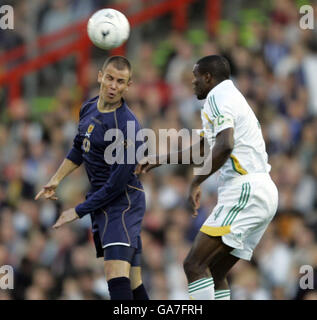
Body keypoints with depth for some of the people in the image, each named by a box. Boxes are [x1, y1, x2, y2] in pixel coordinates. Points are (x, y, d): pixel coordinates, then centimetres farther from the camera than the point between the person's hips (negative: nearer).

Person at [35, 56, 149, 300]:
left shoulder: (127, 127, -19)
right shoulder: (89, 108, 8)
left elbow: (117, 183, -19)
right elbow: (80, 148, 27)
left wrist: (78, 212, -13)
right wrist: (56, 180, 21)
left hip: (123, 201, -8)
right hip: (101, 202, 8)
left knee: (117, 276, -23)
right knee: (133, 283, 5)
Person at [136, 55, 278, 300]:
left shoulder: (217, 97, -5)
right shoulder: (233, 97, 27)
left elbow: (225, 145, -23)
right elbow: (200, 149, 39)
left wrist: (196, 183, -15)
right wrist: (159, 160, 43)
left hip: (244, 192, -10)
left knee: (194, 265, -13)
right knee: (214, 274, 13)